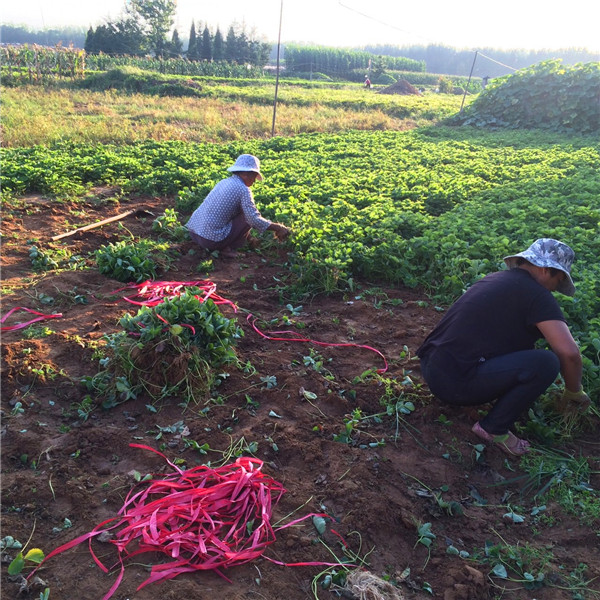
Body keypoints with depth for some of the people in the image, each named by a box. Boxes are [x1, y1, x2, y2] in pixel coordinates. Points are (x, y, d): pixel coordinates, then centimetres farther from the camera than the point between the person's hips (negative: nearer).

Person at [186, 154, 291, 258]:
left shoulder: (224, 182, 15)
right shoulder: (243, 189, -10)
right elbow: (254, 220, -17)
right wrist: (278, 228, -4)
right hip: (211, 239, -8)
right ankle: (227, 248, 2)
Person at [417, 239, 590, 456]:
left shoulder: (496, 279, 18)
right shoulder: (535, 293, -7)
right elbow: (569, 352, -15)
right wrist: (574, 392, 6)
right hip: (454, 381, -9)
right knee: (546, 363, -14)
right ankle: (493, 428, -1)